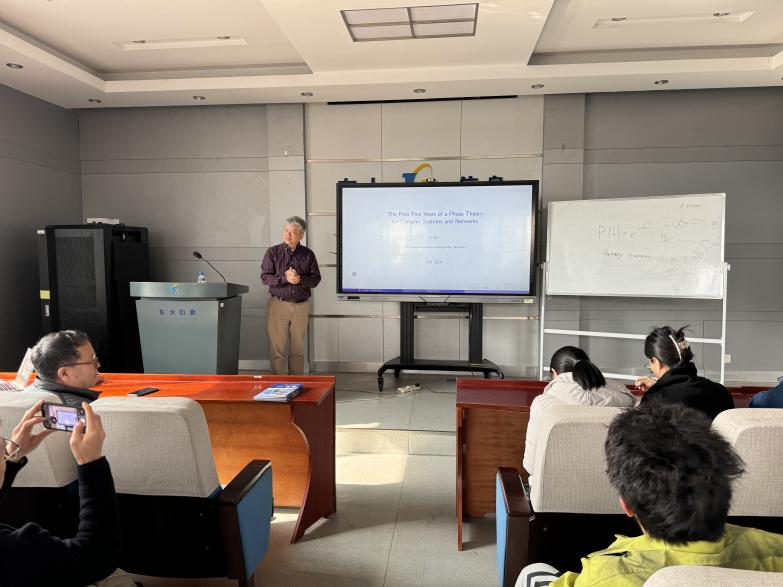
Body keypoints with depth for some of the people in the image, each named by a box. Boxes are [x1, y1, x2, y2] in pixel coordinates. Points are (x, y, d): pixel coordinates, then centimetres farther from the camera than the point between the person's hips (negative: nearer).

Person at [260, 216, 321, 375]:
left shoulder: (308, 254, 6)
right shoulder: (273, 252, 2)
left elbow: (316, 278, 3)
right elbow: (265, 277, -4)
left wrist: (300, 279, -15)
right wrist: (285, 278, -19)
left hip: (301, 306, 2)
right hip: (278, 304, -2)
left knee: (298, 349, 8)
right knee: (277, 348, -1)